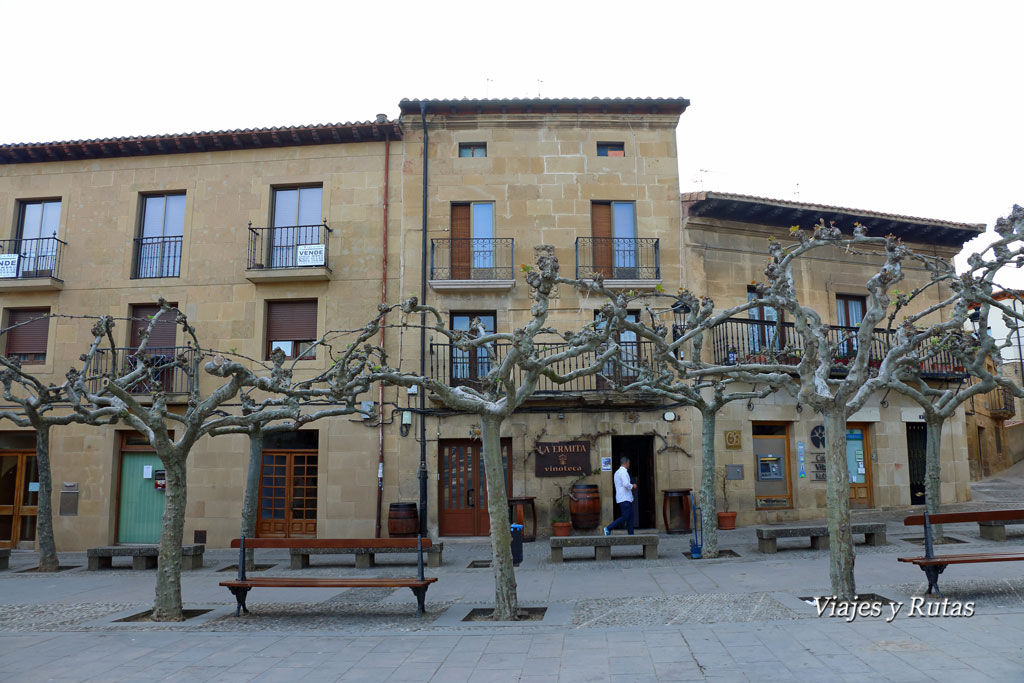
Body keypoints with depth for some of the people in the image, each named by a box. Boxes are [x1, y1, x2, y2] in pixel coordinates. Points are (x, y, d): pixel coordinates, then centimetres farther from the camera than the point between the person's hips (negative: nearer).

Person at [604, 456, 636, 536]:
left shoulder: (617, 472, 18)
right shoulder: (623, 472, -14)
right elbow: (626, 484, -26)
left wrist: (631, 486, 16)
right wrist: (632, 486, -8)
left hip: (626, 498, 10)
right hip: (624, 498, -10)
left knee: (630, 517, 8)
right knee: (625, 517, -9)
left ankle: (631, 535, 6)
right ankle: (608, 528, -8)